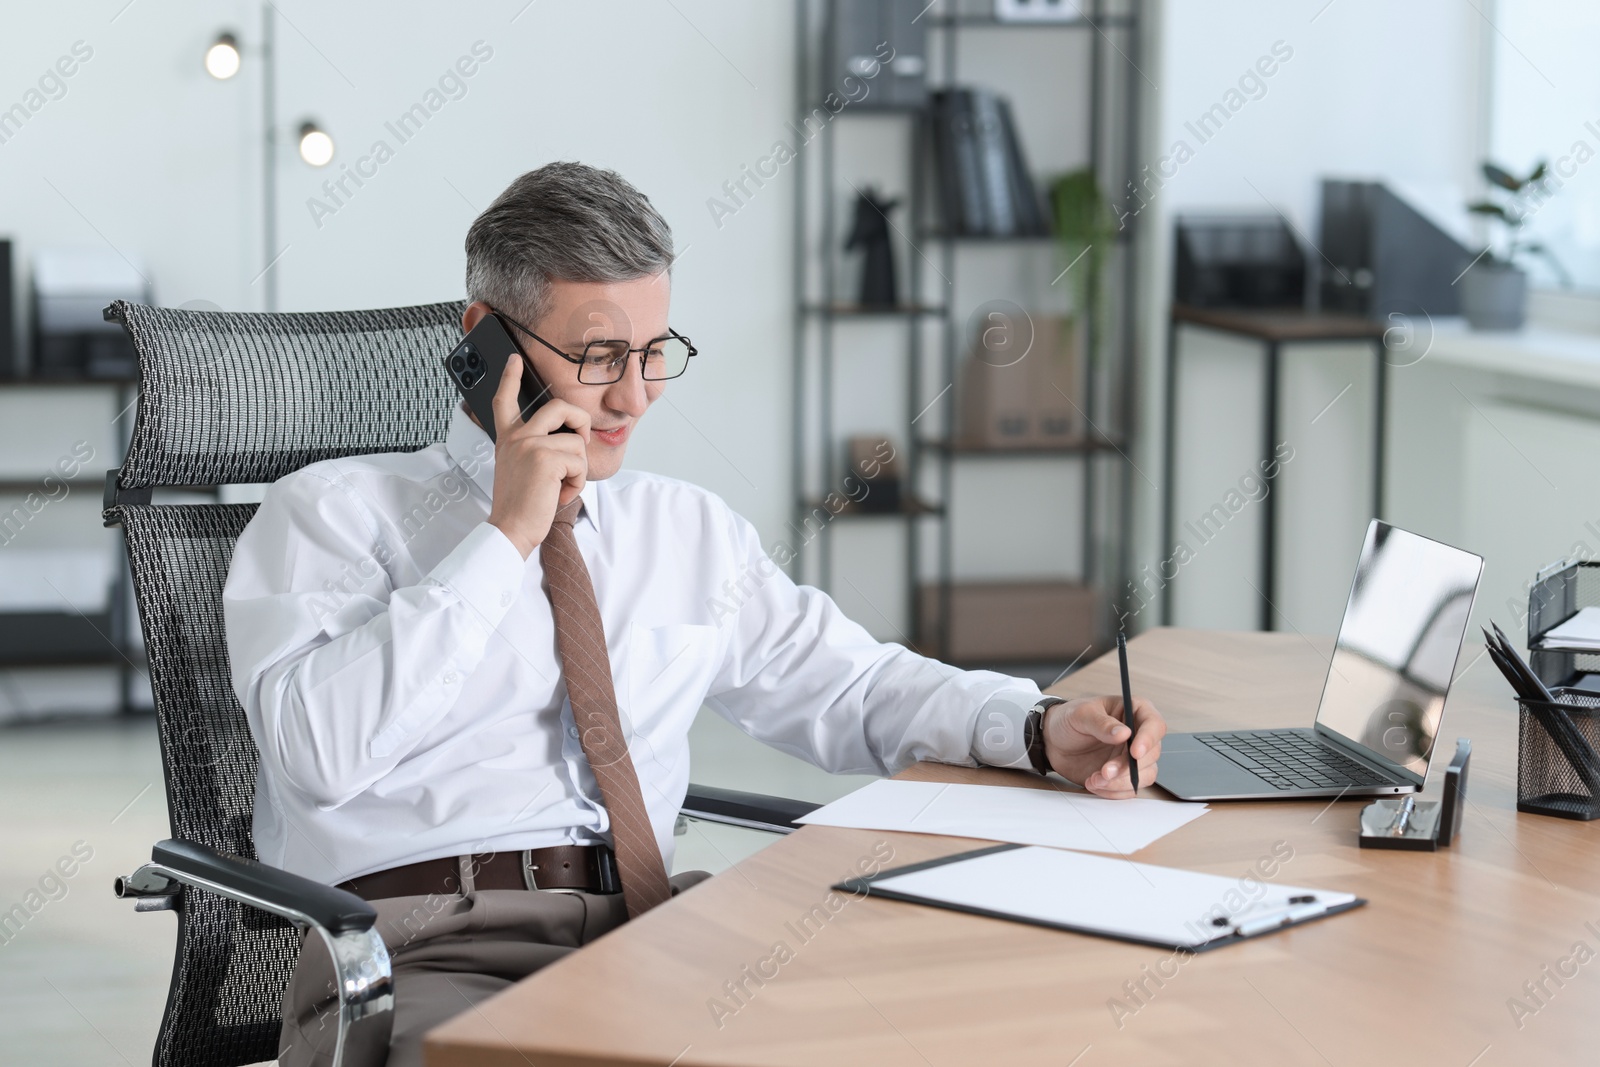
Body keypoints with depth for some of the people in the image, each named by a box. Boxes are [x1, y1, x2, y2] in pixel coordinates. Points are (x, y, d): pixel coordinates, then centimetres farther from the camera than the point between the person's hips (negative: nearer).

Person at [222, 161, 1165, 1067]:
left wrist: (1042, 731, 5)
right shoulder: (334, 513, 6)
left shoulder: (691, 531, 23)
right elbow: (317, 751, -10)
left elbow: (848, 685, 24)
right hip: (424, 946, -5)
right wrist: (506, 538, -7)